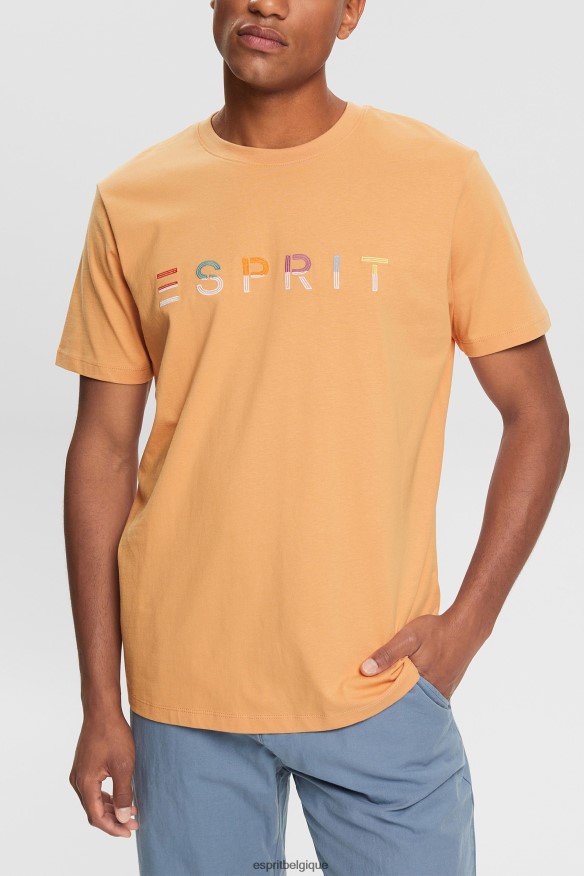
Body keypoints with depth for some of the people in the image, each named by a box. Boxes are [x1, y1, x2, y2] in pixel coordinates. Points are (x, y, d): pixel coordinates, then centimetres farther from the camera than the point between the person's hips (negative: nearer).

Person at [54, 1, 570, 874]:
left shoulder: (440, 178, -3)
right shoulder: (132, 202, 2)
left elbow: (538, 417, 2)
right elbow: (104, 451, 5)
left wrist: (467, 623, -7)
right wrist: (100, 701, 3)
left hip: (379, 683, -1)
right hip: (183, 692, 2)